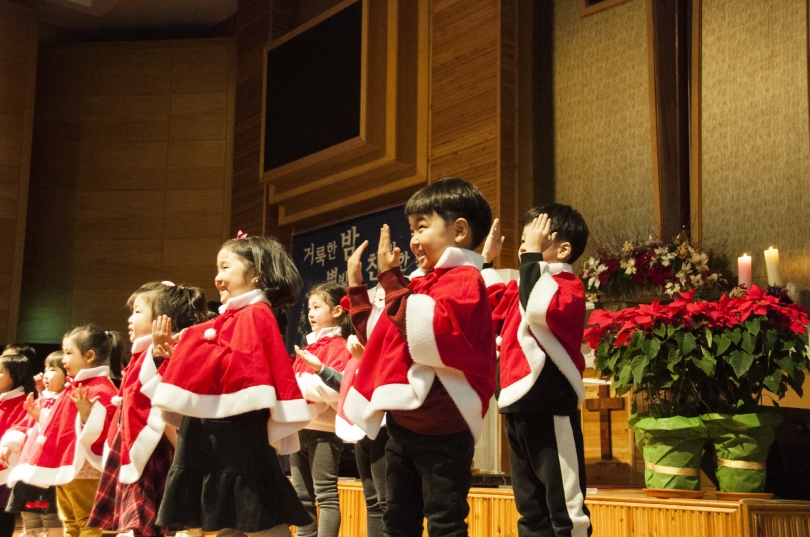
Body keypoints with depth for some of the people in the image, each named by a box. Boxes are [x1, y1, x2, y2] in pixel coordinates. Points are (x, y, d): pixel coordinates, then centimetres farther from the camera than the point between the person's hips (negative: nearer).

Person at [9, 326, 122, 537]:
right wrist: (42, 415, 21)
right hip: (63, 467, 11)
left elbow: (100, 429, -25)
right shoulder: (75, 387, 17)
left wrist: (86, 412, -40)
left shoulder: (100, 390, -15)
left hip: (82, 470, -11)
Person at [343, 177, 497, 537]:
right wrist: (356, 287, 19)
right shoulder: (422, 283, 16)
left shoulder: (465, 280, -10)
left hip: (441, 429, -9)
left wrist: (390, 277, -18)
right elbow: (377, 337, 24)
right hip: (403, 424, 9)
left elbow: (424, 333, -25)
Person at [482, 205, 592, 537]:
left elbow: (539, 309, -31)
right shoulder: (522, 287, 15)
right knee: (530, 505, 16)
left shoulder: (569, 287, -10)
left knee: (565, 504, -2)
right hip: (518, 406, 9)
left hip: (550, 408, -9)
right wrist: (485, 260, 21)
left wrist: (533, 256, -22)